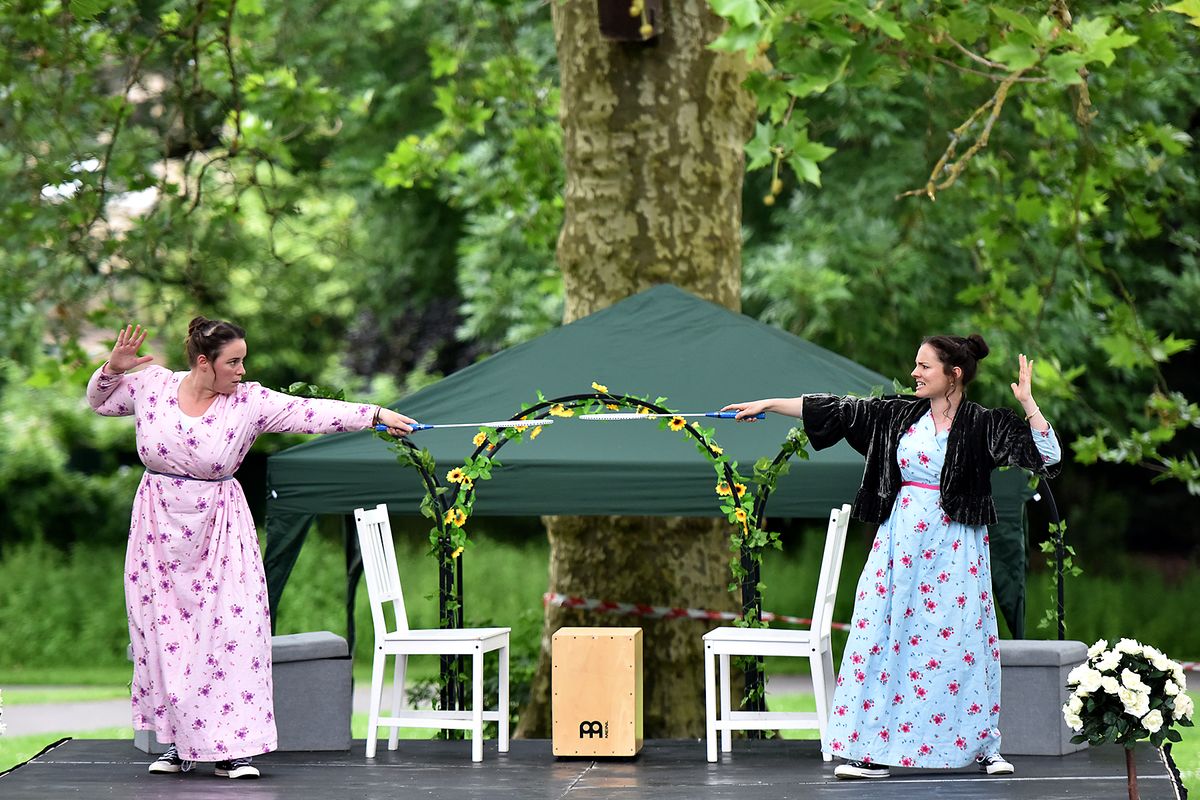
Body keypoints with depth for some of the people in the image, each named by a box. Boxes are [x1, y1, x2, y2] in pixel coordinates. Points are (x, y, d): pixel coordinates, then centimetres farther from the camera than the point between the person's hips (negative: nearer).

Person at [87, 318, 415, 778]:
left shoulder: (249, 402, -7)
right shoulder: (152, 386, -3)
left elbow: (311, 412, -14)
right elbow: (99, 401, 15)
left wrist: (376, 415, -21)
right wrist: (112, 369, -4)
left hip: (219, 531, -1)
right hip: (159, 529, 1)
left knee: (231, 630, -11)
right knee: (164, 633, 2)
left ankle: (229, 747, -7)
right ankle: (178, 744, 11)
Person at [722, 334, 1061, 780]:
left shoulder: (984, 424, -4)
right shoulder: (899, 415, 6)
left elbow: (1047, 455, -9)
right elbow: (839, 411, 7)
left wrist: (1027, 402, -18)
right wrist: (769, 404, 6)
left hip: (954, 548, -3)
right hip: (900, 540, 3)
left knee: (962, 641, -1)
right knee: (884, 635, -1)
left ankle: (983, 747, 11)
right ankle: (874, 751, 3)